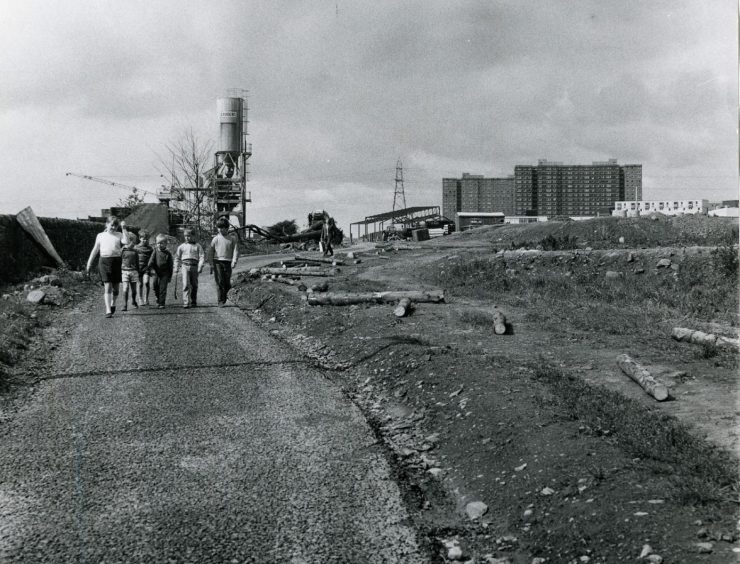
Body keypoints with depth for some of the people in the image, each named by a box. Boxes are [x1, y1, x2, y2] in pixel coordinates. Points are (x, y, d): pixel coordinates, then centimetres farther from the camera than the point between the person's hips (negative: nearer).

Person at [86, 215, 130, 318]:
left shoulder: (119, 235, 10)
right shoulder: (100, 235, 11)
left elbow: (126, 241, -13)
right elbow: (95, 250, 15)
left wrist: (124, 229, -9)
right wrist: (89, 264, 13)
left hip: (116, 261, 1)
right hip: (104, 261, -1)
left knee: (116, 286, 9)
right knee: (107, 286, -10)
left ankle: (113, 304, 36)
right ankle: (108, 310, -13)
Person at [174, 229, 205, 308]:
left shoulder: (197, 246, 8)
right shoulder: (182, 246, 13)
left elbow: (202, 257, 3)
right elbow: (177, 258, 19)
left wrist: (200, 267, -8)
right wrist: (176, 269, 14)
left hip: (194, 266, 0)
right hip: (185, 266, 0)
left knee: (194, 285, 6)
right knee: (186, 285, -11)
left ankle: (193, 302, 18)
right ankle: (186, 303, -15)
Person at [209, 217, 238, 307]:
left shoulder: (231, 239, 9)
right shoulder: (215, 239, 8)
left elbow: (235, 251, 3)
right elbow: (211, 252, 10)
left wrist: (234, 261, -11)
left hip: (227, 263, 1)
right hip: (217, 262, -1)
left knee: (227, 284, 1)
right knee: (220, 282, -8)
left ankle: (223, 296, 28)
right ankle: (221, 301, -6)